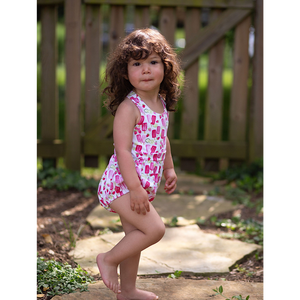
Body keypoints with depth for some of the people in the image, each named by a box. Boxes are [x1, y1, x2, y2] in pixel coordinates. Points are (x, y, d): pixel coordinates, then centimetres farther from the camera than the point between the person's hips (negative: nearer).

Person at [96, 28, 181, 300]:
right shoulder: (129, 107, -18)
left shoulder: (161, 105, 8)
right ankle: (109, 259, 3)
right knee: (155, 229, -17)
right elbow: (123, 150, -24)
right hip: (122, 183, -9)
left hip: (142, 185, 9)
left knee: (135, 236, 16)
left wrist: (169, 170, 25)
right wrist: (135, 188, -27)